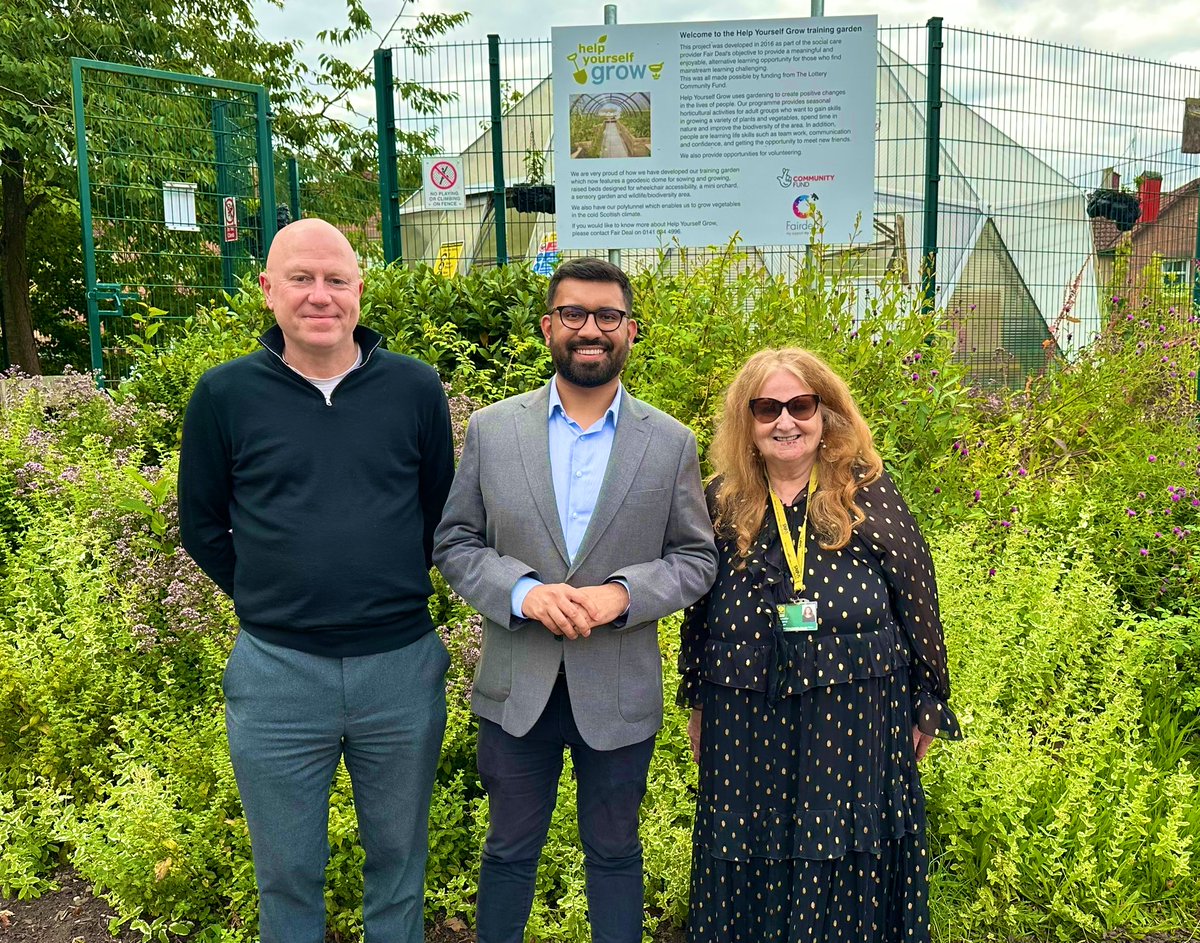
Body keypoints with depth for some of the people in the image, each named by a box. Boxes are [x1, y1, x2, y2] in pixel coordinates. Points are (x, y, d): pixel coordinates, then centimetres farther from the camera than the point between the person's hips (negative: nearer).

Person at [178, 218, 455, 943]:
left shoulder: (415, 388, -3)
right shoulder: (225, 394, -4)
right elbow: (201, 526, 6)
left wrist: (395, 595, 7)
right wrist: (269, 602, 4)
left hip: (403, 665, 1)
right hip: (277, 671, 0)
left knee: (399, 858, 20)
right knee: (287, 873, 18)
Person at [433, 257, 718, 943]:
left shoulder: (672, 443, -2)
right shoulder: (491, 429, -1)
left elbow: (696, 559, 1)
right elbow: (455, 541, 1)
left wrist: (623, 592, -18)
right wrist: (521, 591, -17)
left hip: (620, 693, 0)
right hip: (517, 687, 1)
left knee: (614, 851, 18)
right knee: (510, 849, 18)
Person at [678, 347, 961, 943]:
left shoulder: (868, 492, -4)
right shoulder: (723, 500, 2)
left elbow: (917, 598, -1)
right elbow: (698, 610, 10)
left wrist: (927, 705, 1)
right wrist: (698, 706, 14)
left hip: (856, 719, -2)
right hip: (747, 726, 2)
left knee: (853, 872, 11)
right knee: (747, 876, 14)